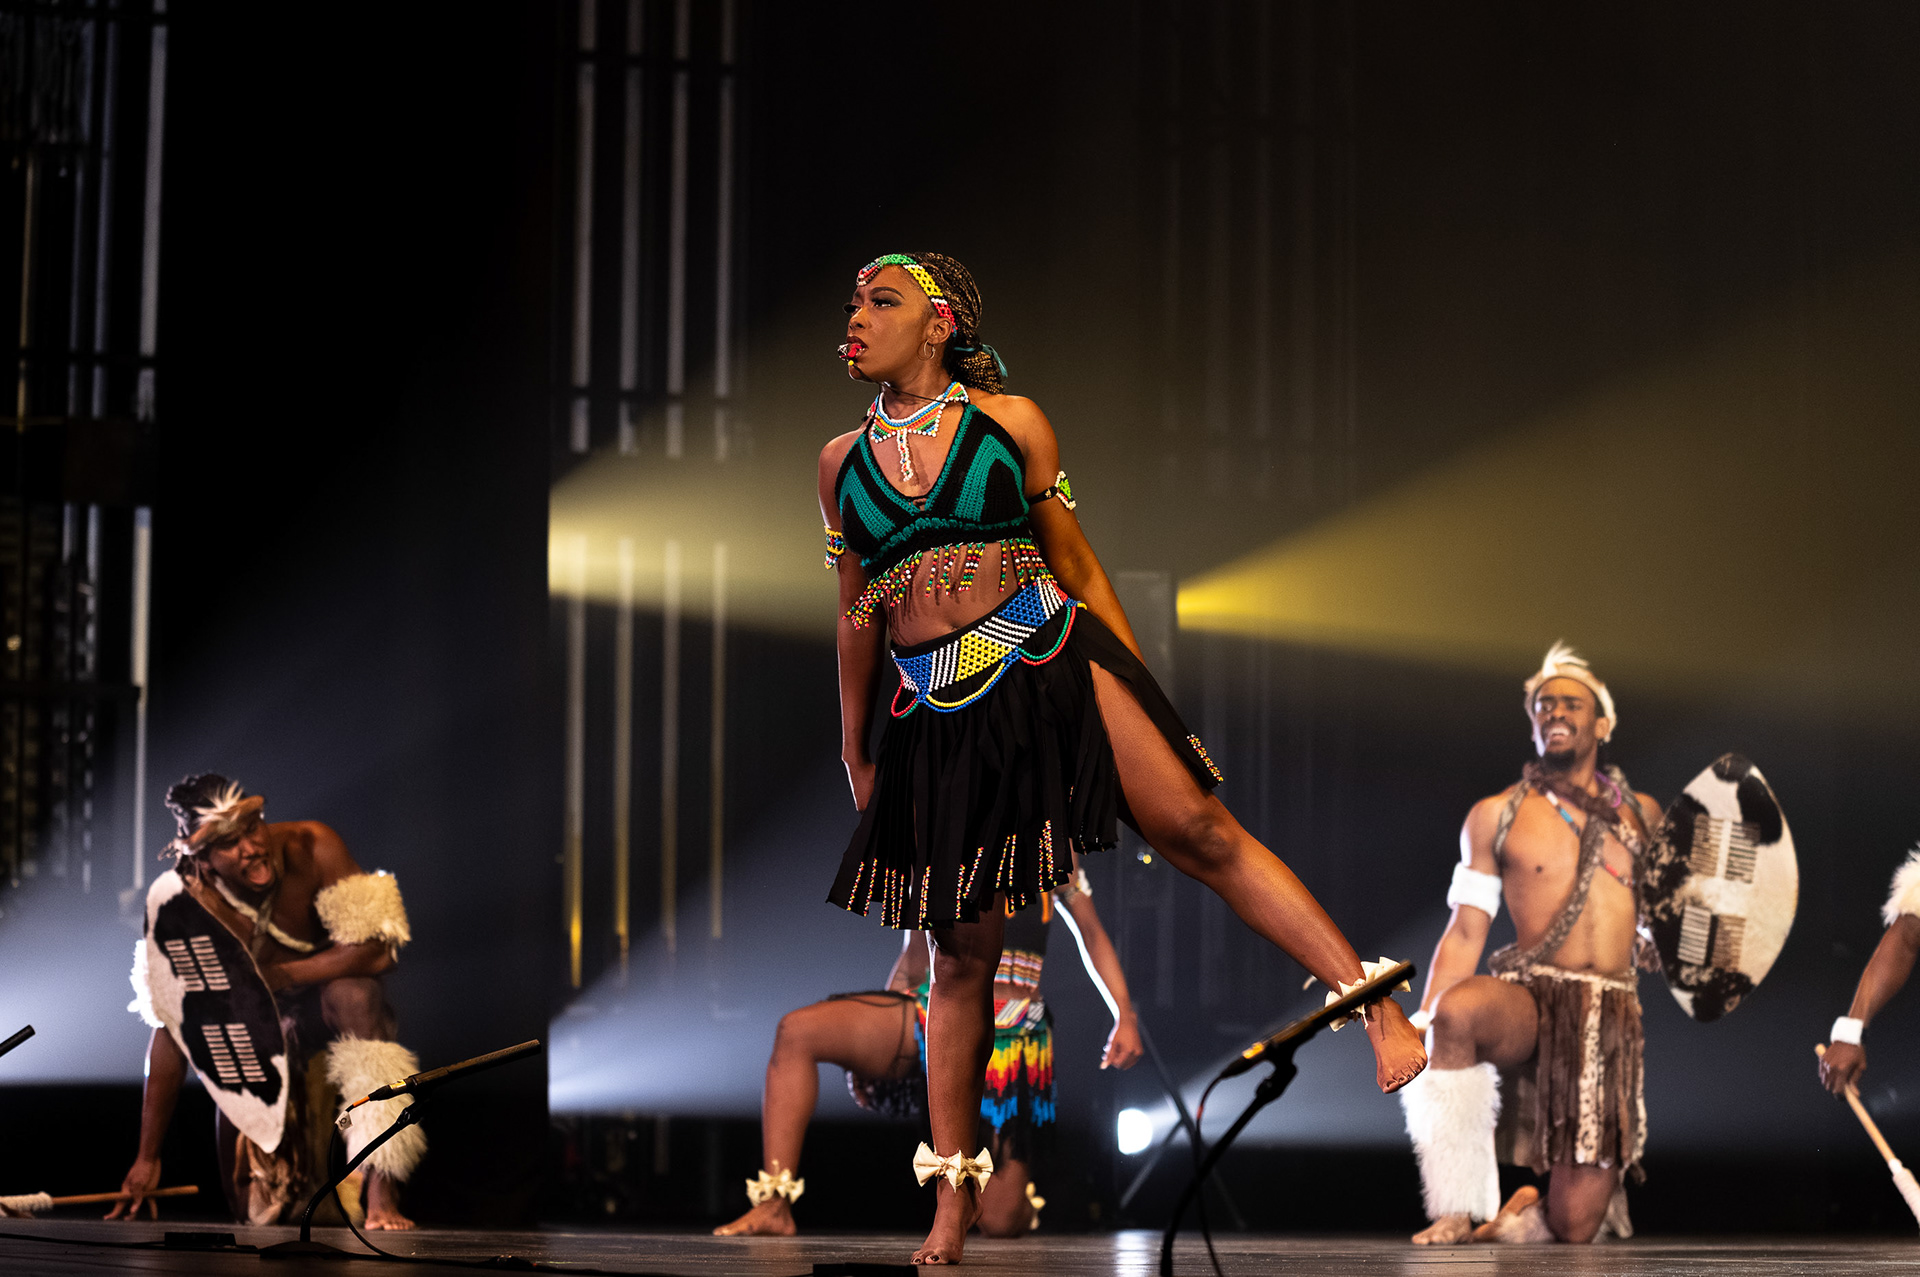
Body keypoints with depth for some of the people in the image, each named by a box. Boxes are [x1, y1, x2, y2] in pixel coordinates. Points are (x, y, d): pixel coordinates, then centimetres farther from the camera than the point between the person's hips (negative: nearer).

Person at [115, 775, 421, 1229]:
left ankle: (381, 1194, -40)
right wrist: (147, 1158, -20)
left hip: (329, 994, -1)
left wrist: (277, 977, -31)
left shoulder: (312, 847, -28)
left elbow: (375, 952, -28)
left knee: (352, 994, -39)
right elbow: (171, 1030, -20)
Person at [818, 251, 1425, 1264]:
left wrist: (1139, 696, 9)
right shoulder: (843, 461, 12)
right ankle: (953, 1194, 10)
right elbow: (856, 614, 18)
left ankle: (1377, 1007, -16)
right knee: (960, 952, 3)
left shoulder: (1011, 420, 4)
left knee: (1202, 834, -15)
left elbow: (1077, 564, 9)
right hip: (941, 716, 2)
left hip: (1052, 665, -2)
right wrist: (857, 752, 20)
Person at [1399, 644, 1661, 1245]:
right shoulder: (1495, 816, 9)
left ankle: (1529, 1212, 29)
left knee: (1575, 1226, -10)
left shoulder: (1642, 815, 16)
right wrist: (1421, 1027, -7)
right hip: (1529, 998, -1)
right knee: (1459, 1008, -42)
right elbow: (1466, 932, 4)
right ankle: (1457, 1209, -29)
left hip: (1612, 1015, 2)